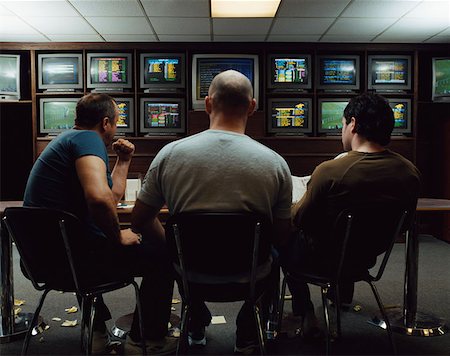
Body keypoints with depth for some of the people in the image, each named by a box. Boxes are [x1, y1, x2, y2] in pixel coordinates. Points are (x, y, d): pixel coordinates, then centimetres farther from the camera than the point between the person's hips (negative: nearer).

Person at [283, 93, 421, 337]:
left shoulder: (330, 171, -29)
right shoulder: (411, 173, -13)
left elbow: (298, 219, -15)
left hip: (324, 261, -5)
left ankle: (305, 313, 22)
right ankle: (343, 296, 49)